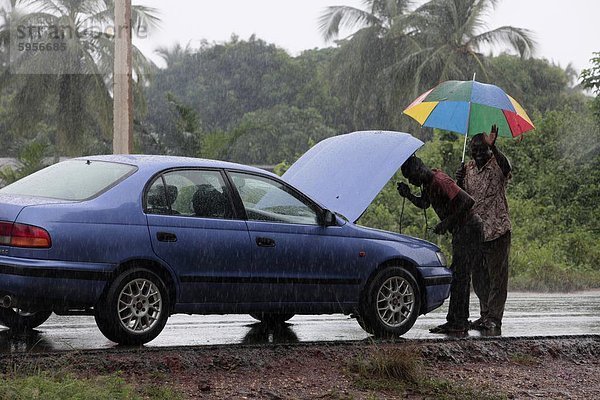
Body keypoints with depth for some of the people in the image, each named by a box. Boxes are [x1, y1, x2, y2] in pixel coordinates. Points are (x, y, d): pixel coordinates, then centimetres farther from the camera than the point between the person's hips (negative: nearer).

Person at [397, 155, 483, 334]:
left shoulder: (440, 181, -21)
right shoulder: (428, 183, 10)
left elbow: (467, 201, -28)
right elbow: (424, 204, 25)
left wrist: (446, 223, -22)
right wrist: (408, 195, 6)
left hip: (468, 230, -11)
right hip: (461, 231, 11)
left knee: (459, 276, -11)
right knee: (460, 276, 12)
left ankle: (456, 323, -11)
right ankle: (460, 321, 17)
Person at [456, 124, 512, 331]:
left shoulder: (497, 166, -7)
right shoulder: (468, 168, 11)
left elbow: (505, 166, -32)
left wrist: (493, 146, -48)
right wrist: (459, 182, -8)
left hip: (497, 231, -6)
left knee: (497, 277, -3)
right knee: (479, 277, 11)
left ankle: (494, 317, 0)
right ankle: (485, 315, 21)